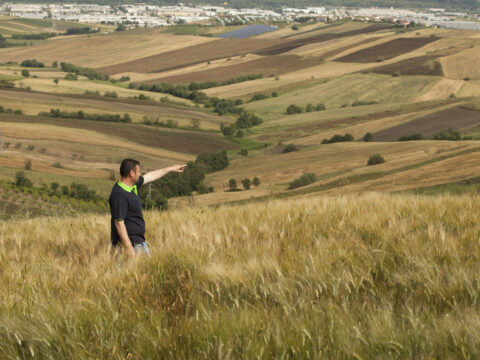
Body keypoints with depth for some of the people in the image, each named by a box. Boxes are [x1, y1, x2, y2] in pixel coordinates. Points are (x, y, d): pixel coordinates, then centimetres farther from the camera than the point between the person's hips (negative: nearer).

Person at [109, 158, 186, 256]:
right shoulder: (119, 195, -22)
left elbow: (150, 176, 25)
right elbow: (119, 223, -26)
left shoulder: (133, 185, 8)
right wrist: (129, 248, -28)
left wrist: (171, 168, 35)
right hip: (129, 242, -10)